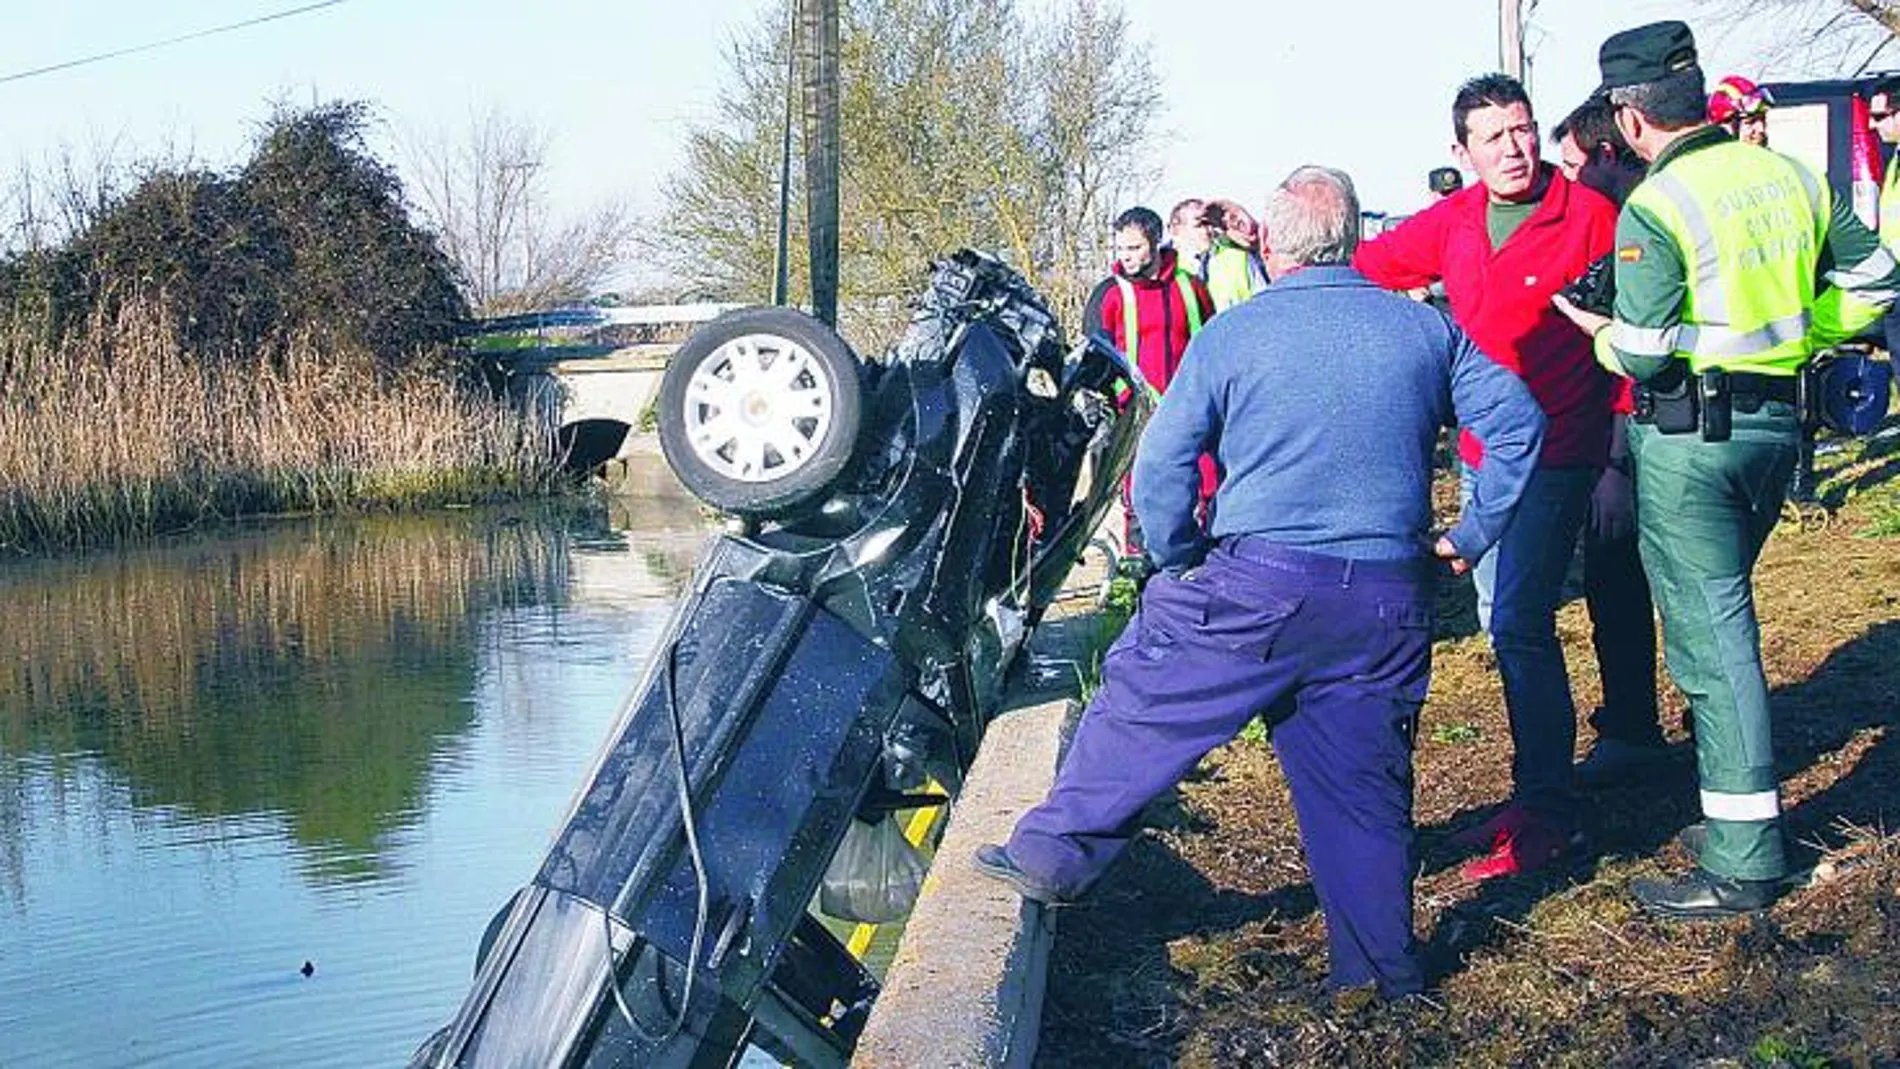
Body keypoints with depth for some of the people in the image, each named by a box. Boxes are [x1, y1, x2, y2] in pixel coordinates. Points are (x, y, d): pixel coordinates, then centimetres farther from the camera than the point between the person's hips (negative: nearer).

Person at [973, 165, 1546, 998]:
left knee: (1141, 706, 9)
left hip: (1258, 584, -4)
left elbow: (1161, 462, -1)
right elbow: (1517, 421, 7)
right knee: (1364, 779, 12)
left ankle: (1051, 854, 10)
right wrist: (1473, 533, 14)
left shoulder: (1234, 332, 1)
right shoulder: (1426, 328, 9)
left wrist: (1177, 563, 13)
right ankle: (1383, 967, 20)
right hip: (1387, 603, 4)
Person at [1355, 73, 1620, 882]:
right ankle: (1538, 794, 27)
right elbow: (1366, 267, 18)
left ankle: (1549, 817, -3)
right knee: (1503, 624, 13)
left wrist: (1620, 465, -11)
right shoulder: (1454, 223, 7)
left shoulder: (1590, 217, -10)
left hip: (1557, 454, -7)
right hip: (1483, 452, 7)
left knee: (1519, 623, -14)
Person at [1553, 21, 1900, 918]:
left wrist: (1595, 329, 1)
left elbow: (1643, 352, -19)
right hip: (1775, 421, 8)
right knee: (1721, 615, 22)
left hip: (1689, 434, -7)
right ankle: (1736, 802, 34)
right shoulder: (1787, 175, 6)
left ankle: (1741, 864, 0)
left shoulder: (1654, 205, -15)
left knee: (1710, 634, -4)